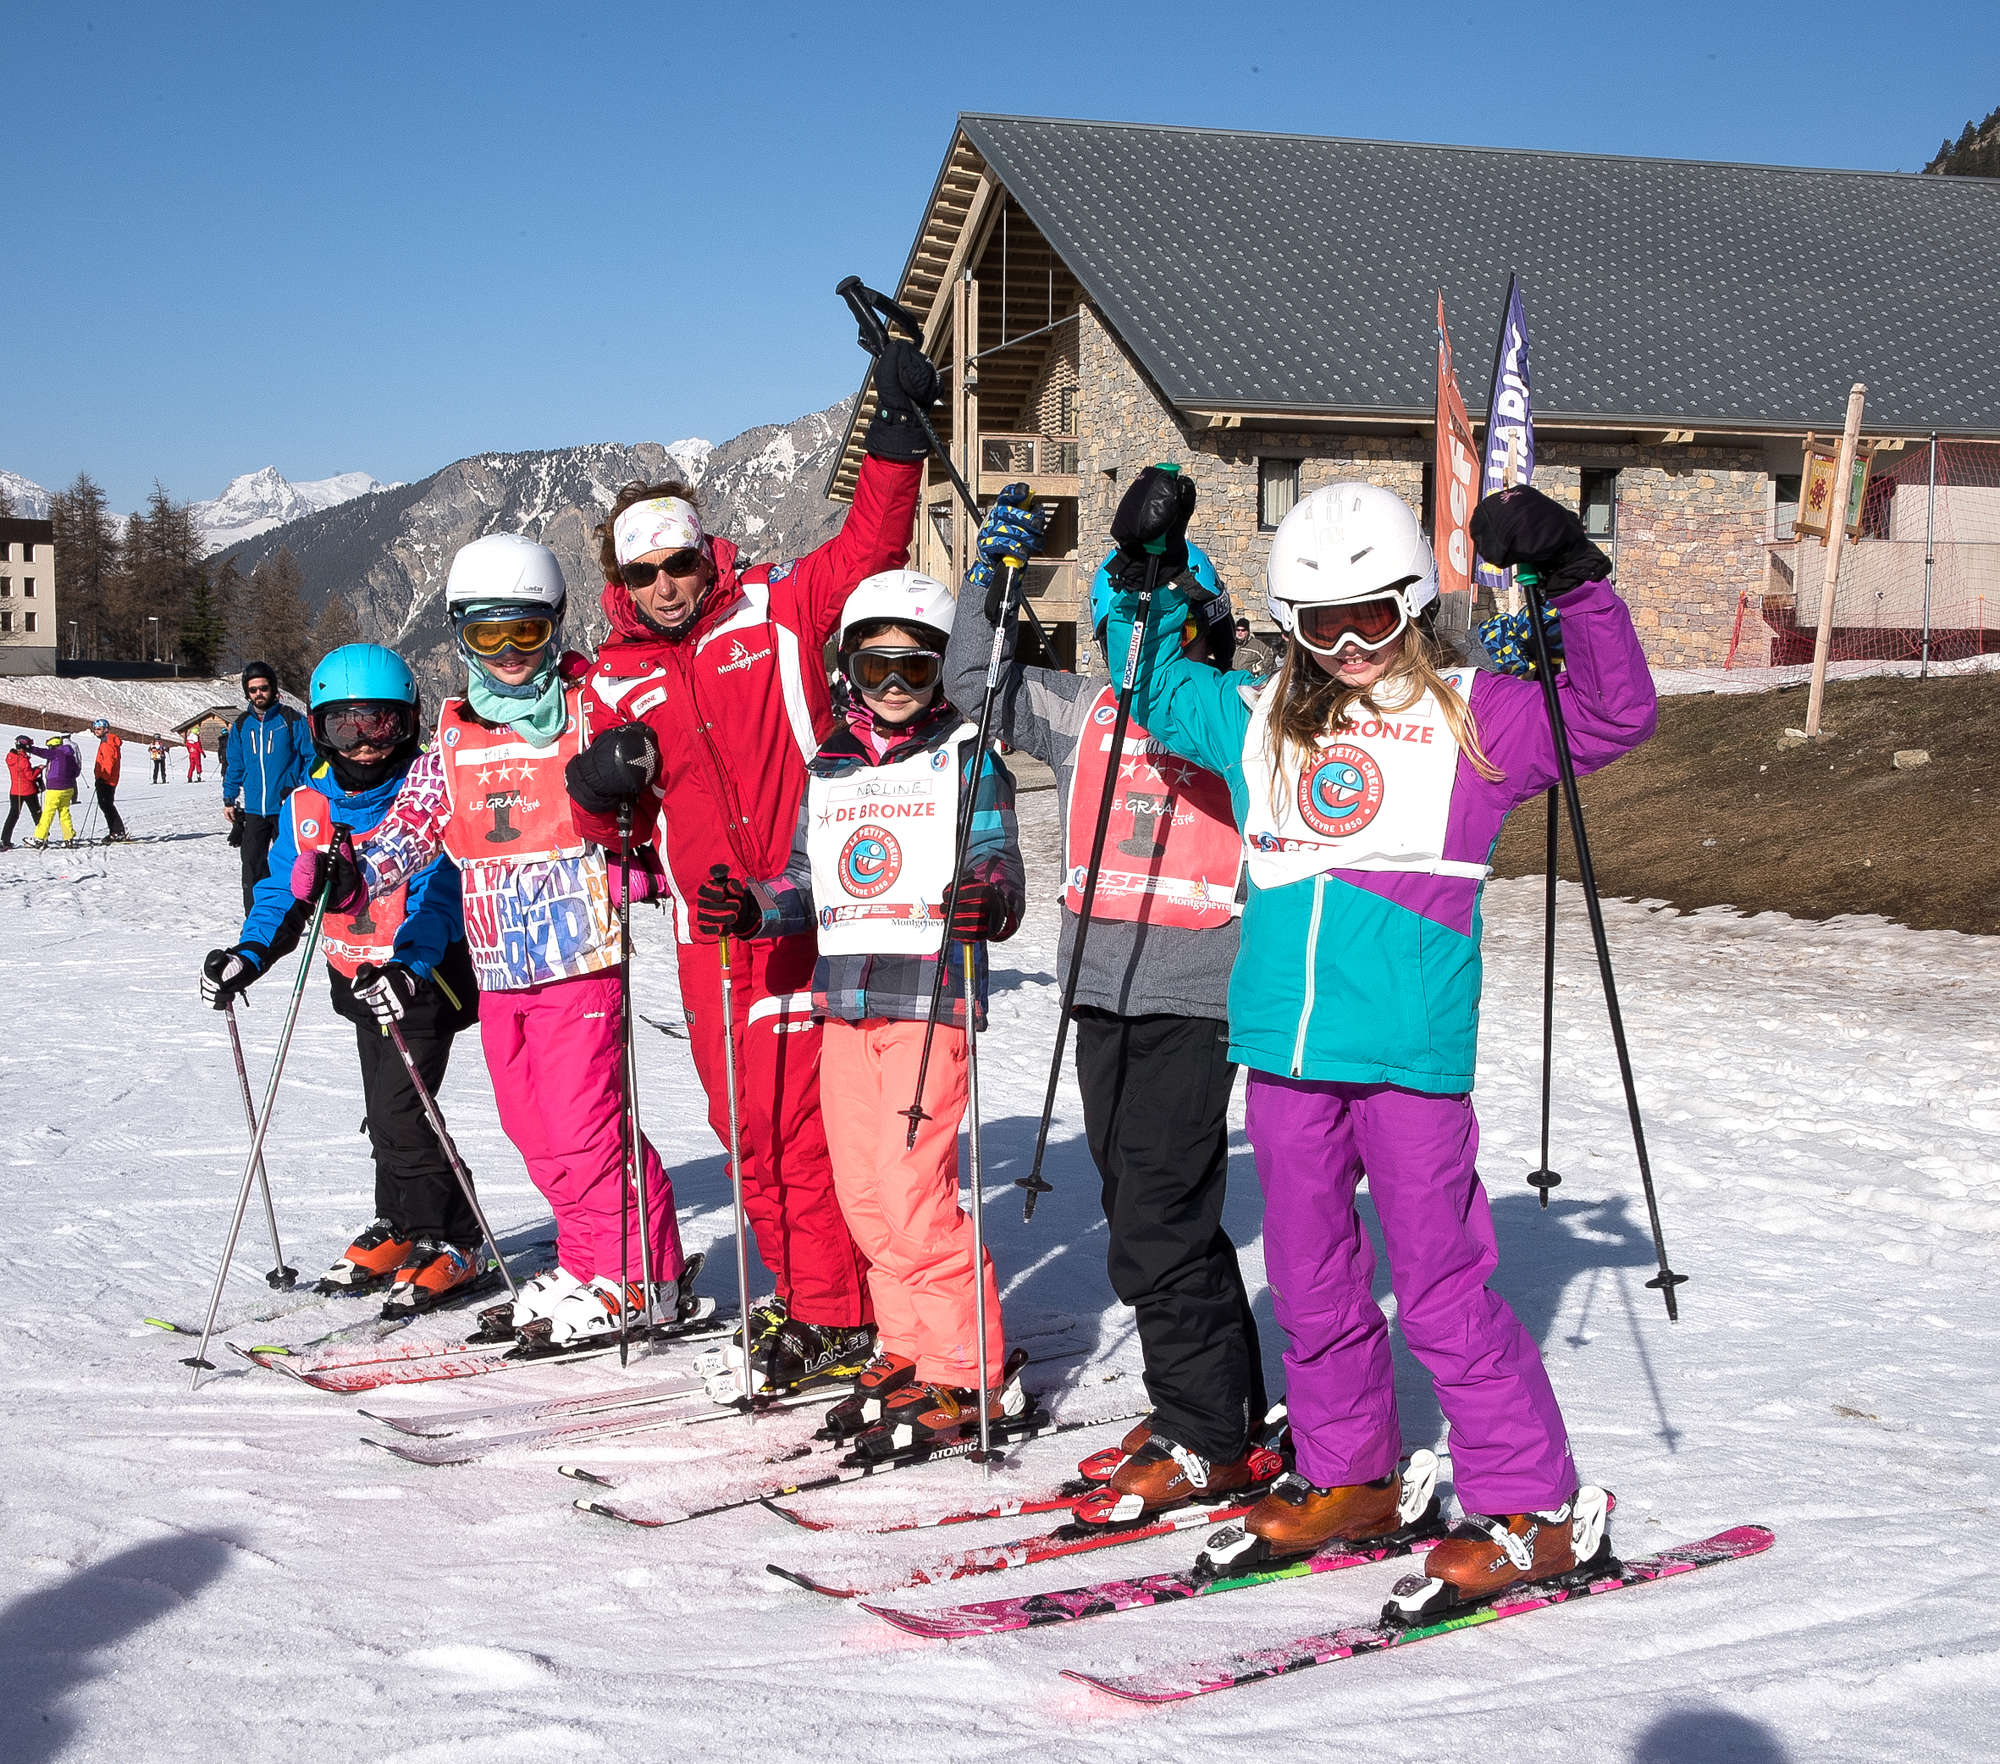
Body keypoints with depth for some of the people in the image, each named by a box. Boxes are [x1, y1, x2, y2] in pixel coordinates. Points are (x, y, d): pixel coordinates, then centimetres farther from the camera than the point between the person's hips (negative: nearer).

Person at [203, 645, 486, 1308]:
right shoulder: (307, 806, -1)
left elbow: (436, 896, -26)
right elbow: (284, 893, 5)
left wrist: (405, 969, -40)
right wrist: (249, 954, -12)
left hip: (424, 979, -6)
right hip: (360, 983, 6)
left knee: (398, 1115, -12)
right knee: (384, 1116, 17)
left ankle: (451, 1244, 3)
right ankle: (398, 1227, 36)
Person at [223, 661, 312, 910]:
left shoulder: (292, 720, -3)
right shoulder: (242, 725, 9)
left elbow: (310, 759, 0)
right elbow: (233, 765, 18)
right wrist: (229, 799, 13)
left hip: (286, 807, -4)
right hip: (253, 809, 4)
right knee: (252, 867, 2)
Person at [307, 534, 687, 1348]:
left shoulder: (591, 713, -4)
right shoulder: (454, 741, 10)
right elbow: (410, 825, 12)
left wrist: (633, 764, -26)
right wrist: (350, 871, -5)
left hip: (581, 954, -6)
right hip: (499, 969, 6)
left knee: (584, 1119, -8)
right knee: (534, 1127, 12)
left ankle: (641, 1276, 4)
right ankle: (586, 1262, 26)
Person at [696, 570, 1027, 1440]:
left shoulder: (967, 758, 0)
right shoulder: (828, 771, 15)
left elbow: (997, 863, -8)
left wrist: (986, 899, -30)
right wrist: (747, 908, 0)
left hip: (931, 999, -6)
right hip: (845, 1001, 6)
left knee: (911, 1188, -12)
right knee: (862, 1190, 10)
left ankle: (970, 1373, 0)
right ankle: (909, 1351, 25)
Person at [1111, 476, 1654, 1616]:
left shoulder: (1477, 719, 1)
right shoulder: (1263, 723, 14)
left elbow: (1616, 716, -9)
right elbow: (1160, 687, 28)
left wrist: (1576, 580, -18)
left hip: (1410, 1056, -5)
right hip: (1287, 1052, 5)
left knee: (1442, 1291, -3)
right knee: (1312, 1286, 15)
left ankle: (1538, 1511, 10)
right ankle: (1350, 1481, 32)